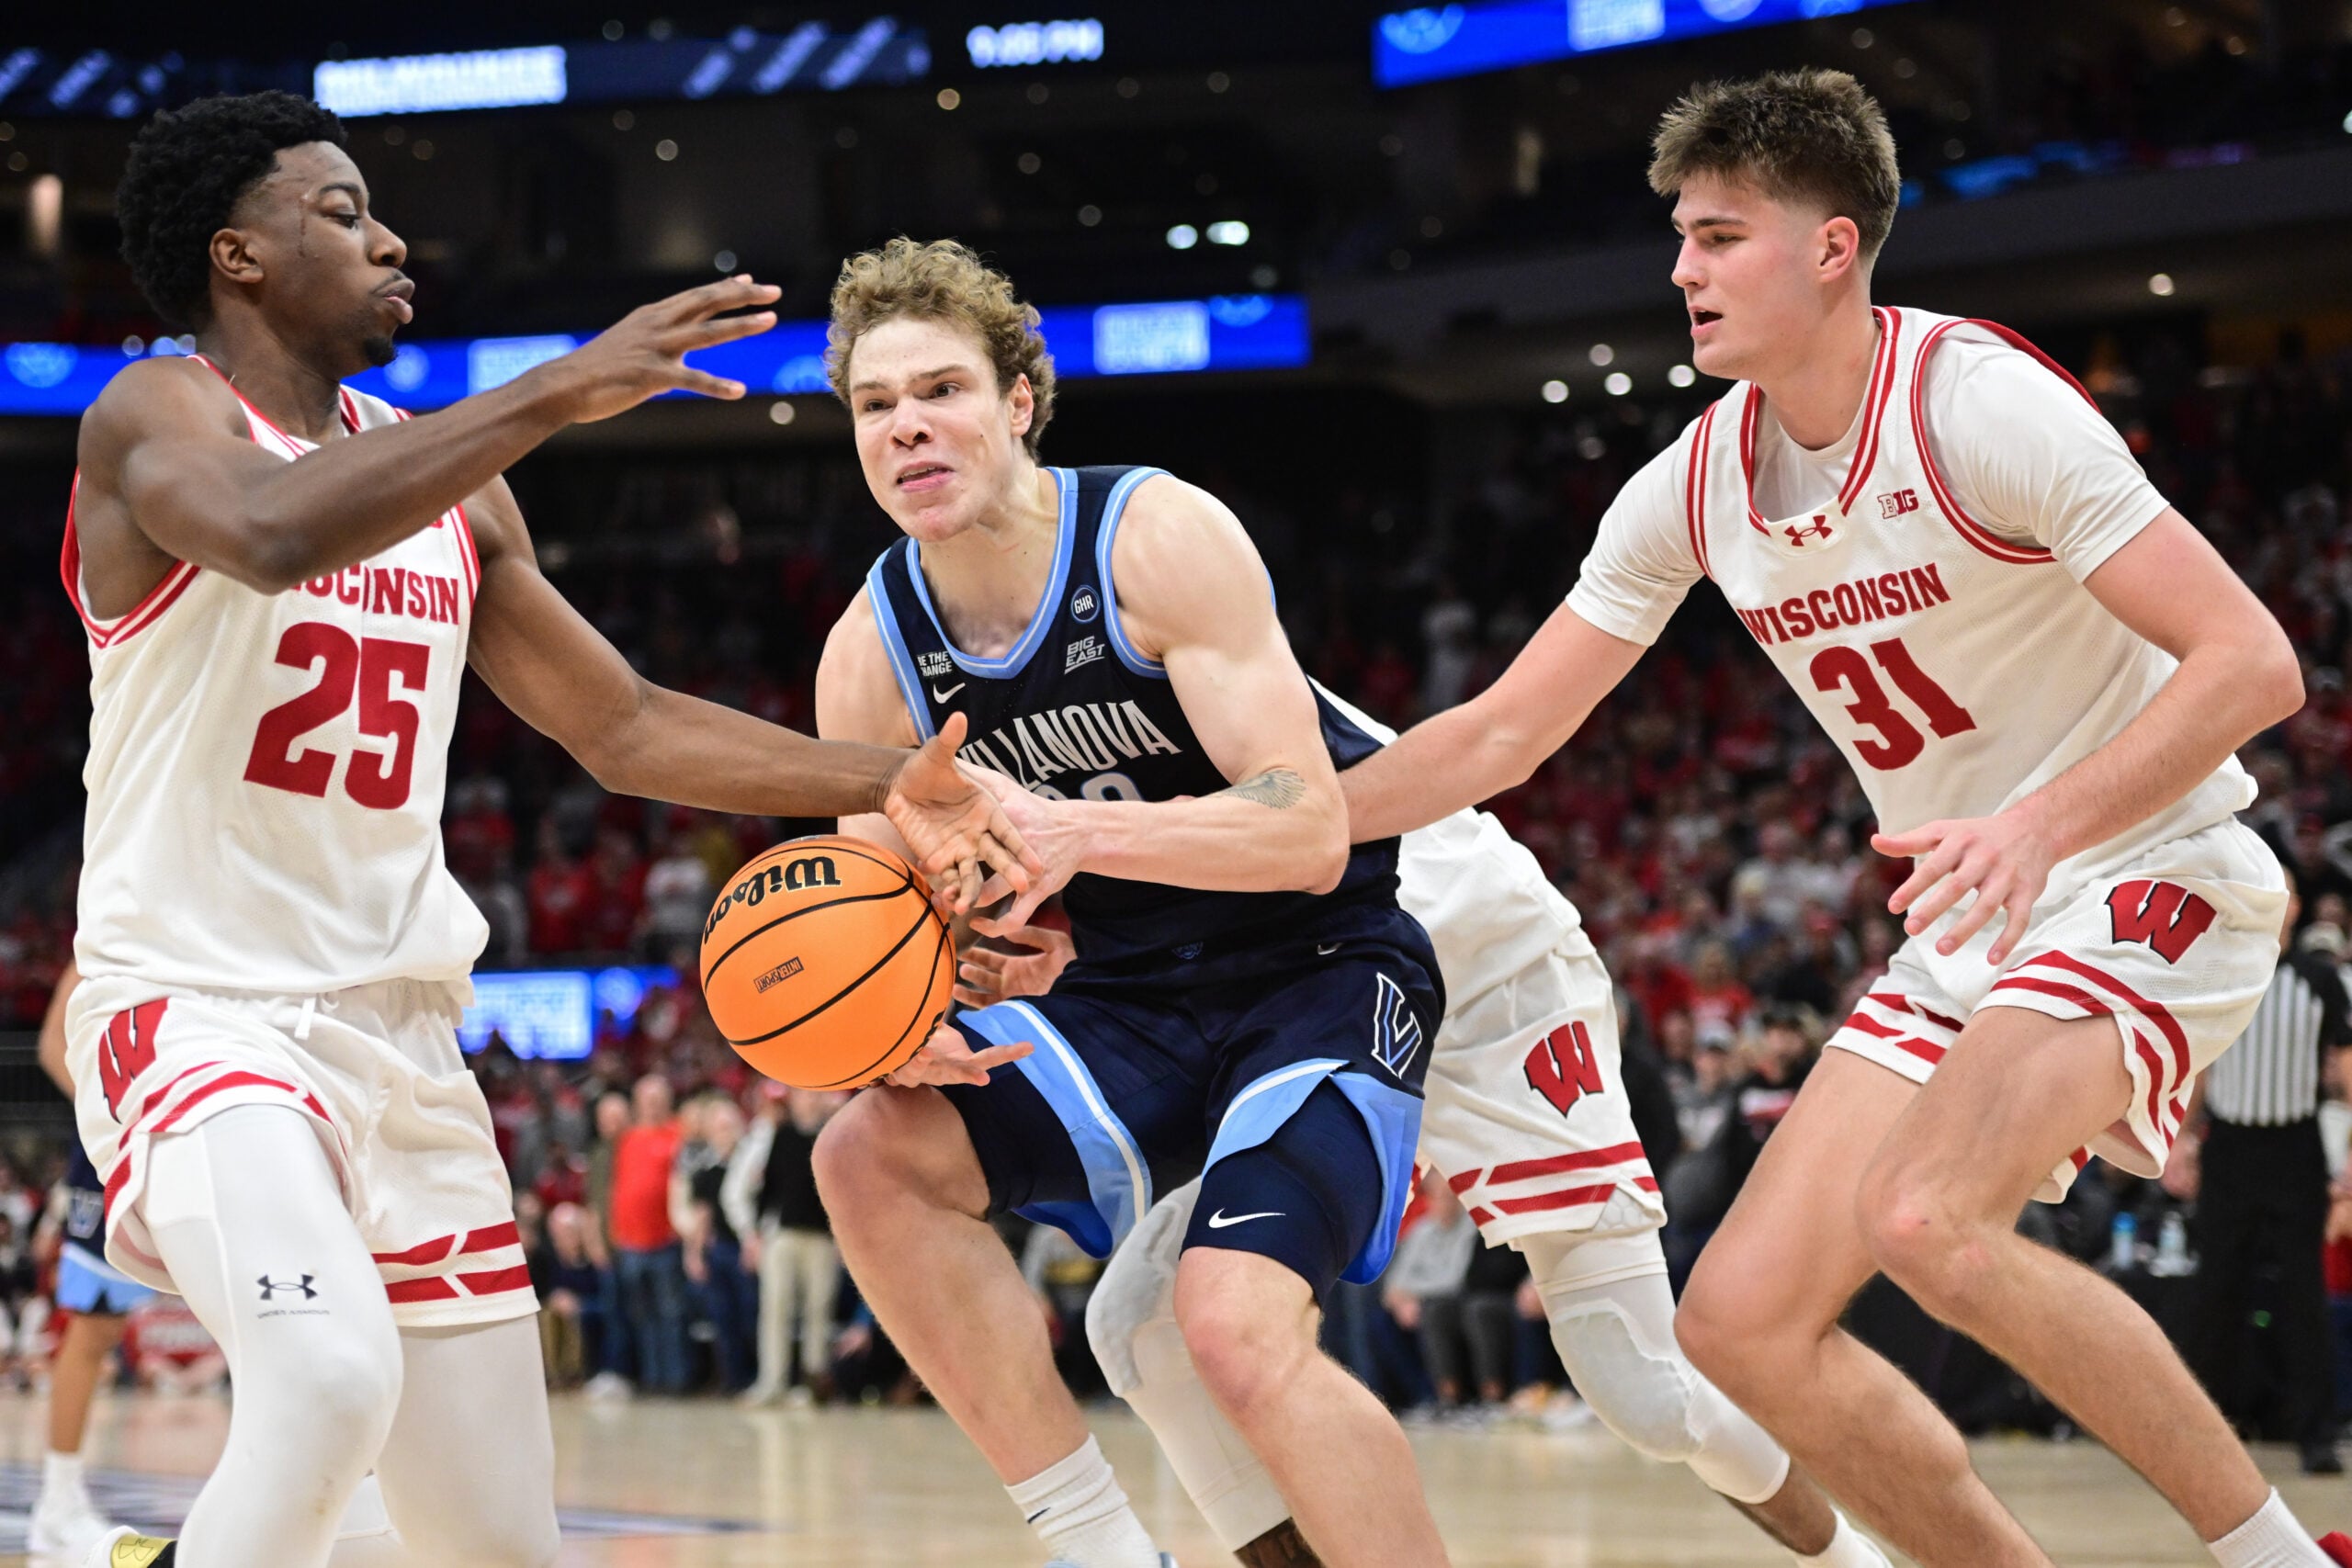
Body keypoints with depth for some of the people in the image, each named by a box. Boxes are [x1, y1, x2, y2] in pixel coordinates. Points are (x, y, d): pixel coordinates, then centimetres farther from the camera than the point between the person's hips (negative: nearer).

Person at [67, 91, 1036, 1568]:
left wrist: (885, 784, 7)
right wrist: (561, 392, -33)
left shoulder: (449, 484, 14)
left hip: (401, 1037, 7)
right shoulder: (158, 418, -7)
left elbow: (624, 725, 19)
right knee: (333, 1378, -35)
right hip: (199, 1006, -7)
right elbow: (275, 532, -32)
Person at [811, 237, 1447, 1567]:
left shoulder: (1160, 537, -18)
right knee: (873, 1153, -15)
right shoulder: (871, 657, -2)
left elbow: (1309, 831, -25)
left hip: (1322, 971, -6)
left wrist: (1080, 831, -41)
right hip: (1127, 1007, 6)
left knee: (1238, 1324, -28)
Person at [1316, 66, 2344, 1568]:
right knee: (1746, 1318, -3)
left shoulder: (1978, 404, -18)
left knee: (1924, 1220, -31)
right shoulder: (1696, 486, 2)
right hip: (1974, 935, 8)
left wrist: (2045, 824, -36)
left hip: (2148, 879, -8)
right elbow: (1501, 734, 9)